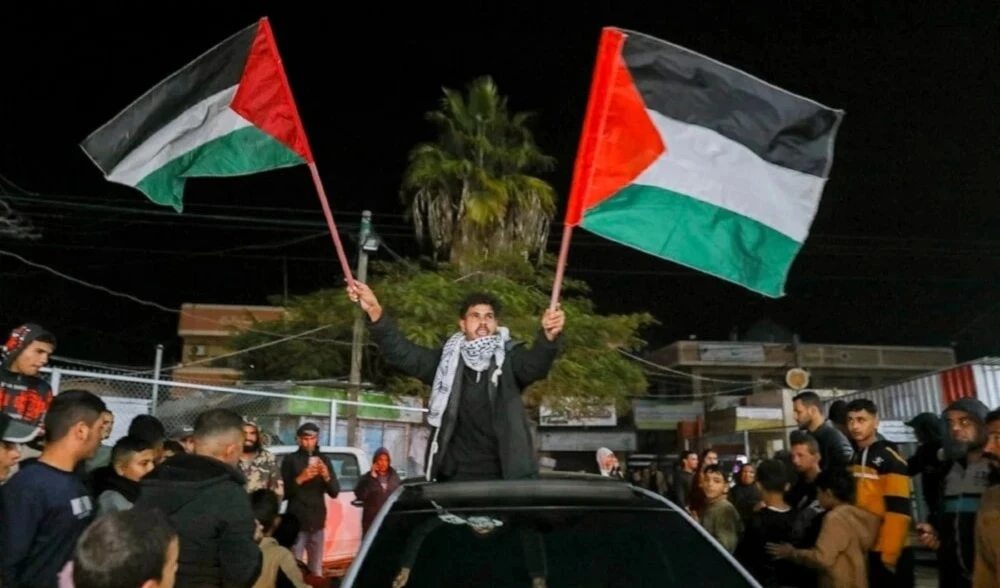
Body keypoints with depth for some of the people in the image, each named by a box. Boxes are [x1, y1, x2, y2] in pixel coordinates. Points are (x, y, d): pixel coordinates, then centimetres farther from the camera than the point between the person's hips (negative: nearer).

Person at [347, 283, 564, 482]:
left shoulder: (510, 359, 1)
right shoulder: (447, 360, 7)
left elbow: (536, 364, -18)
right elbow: (403, 354, -2)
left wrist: (548, 336, -42)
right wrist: (375, 313, -18)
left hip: (504, 477, -1)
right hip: (454, 476, 2)